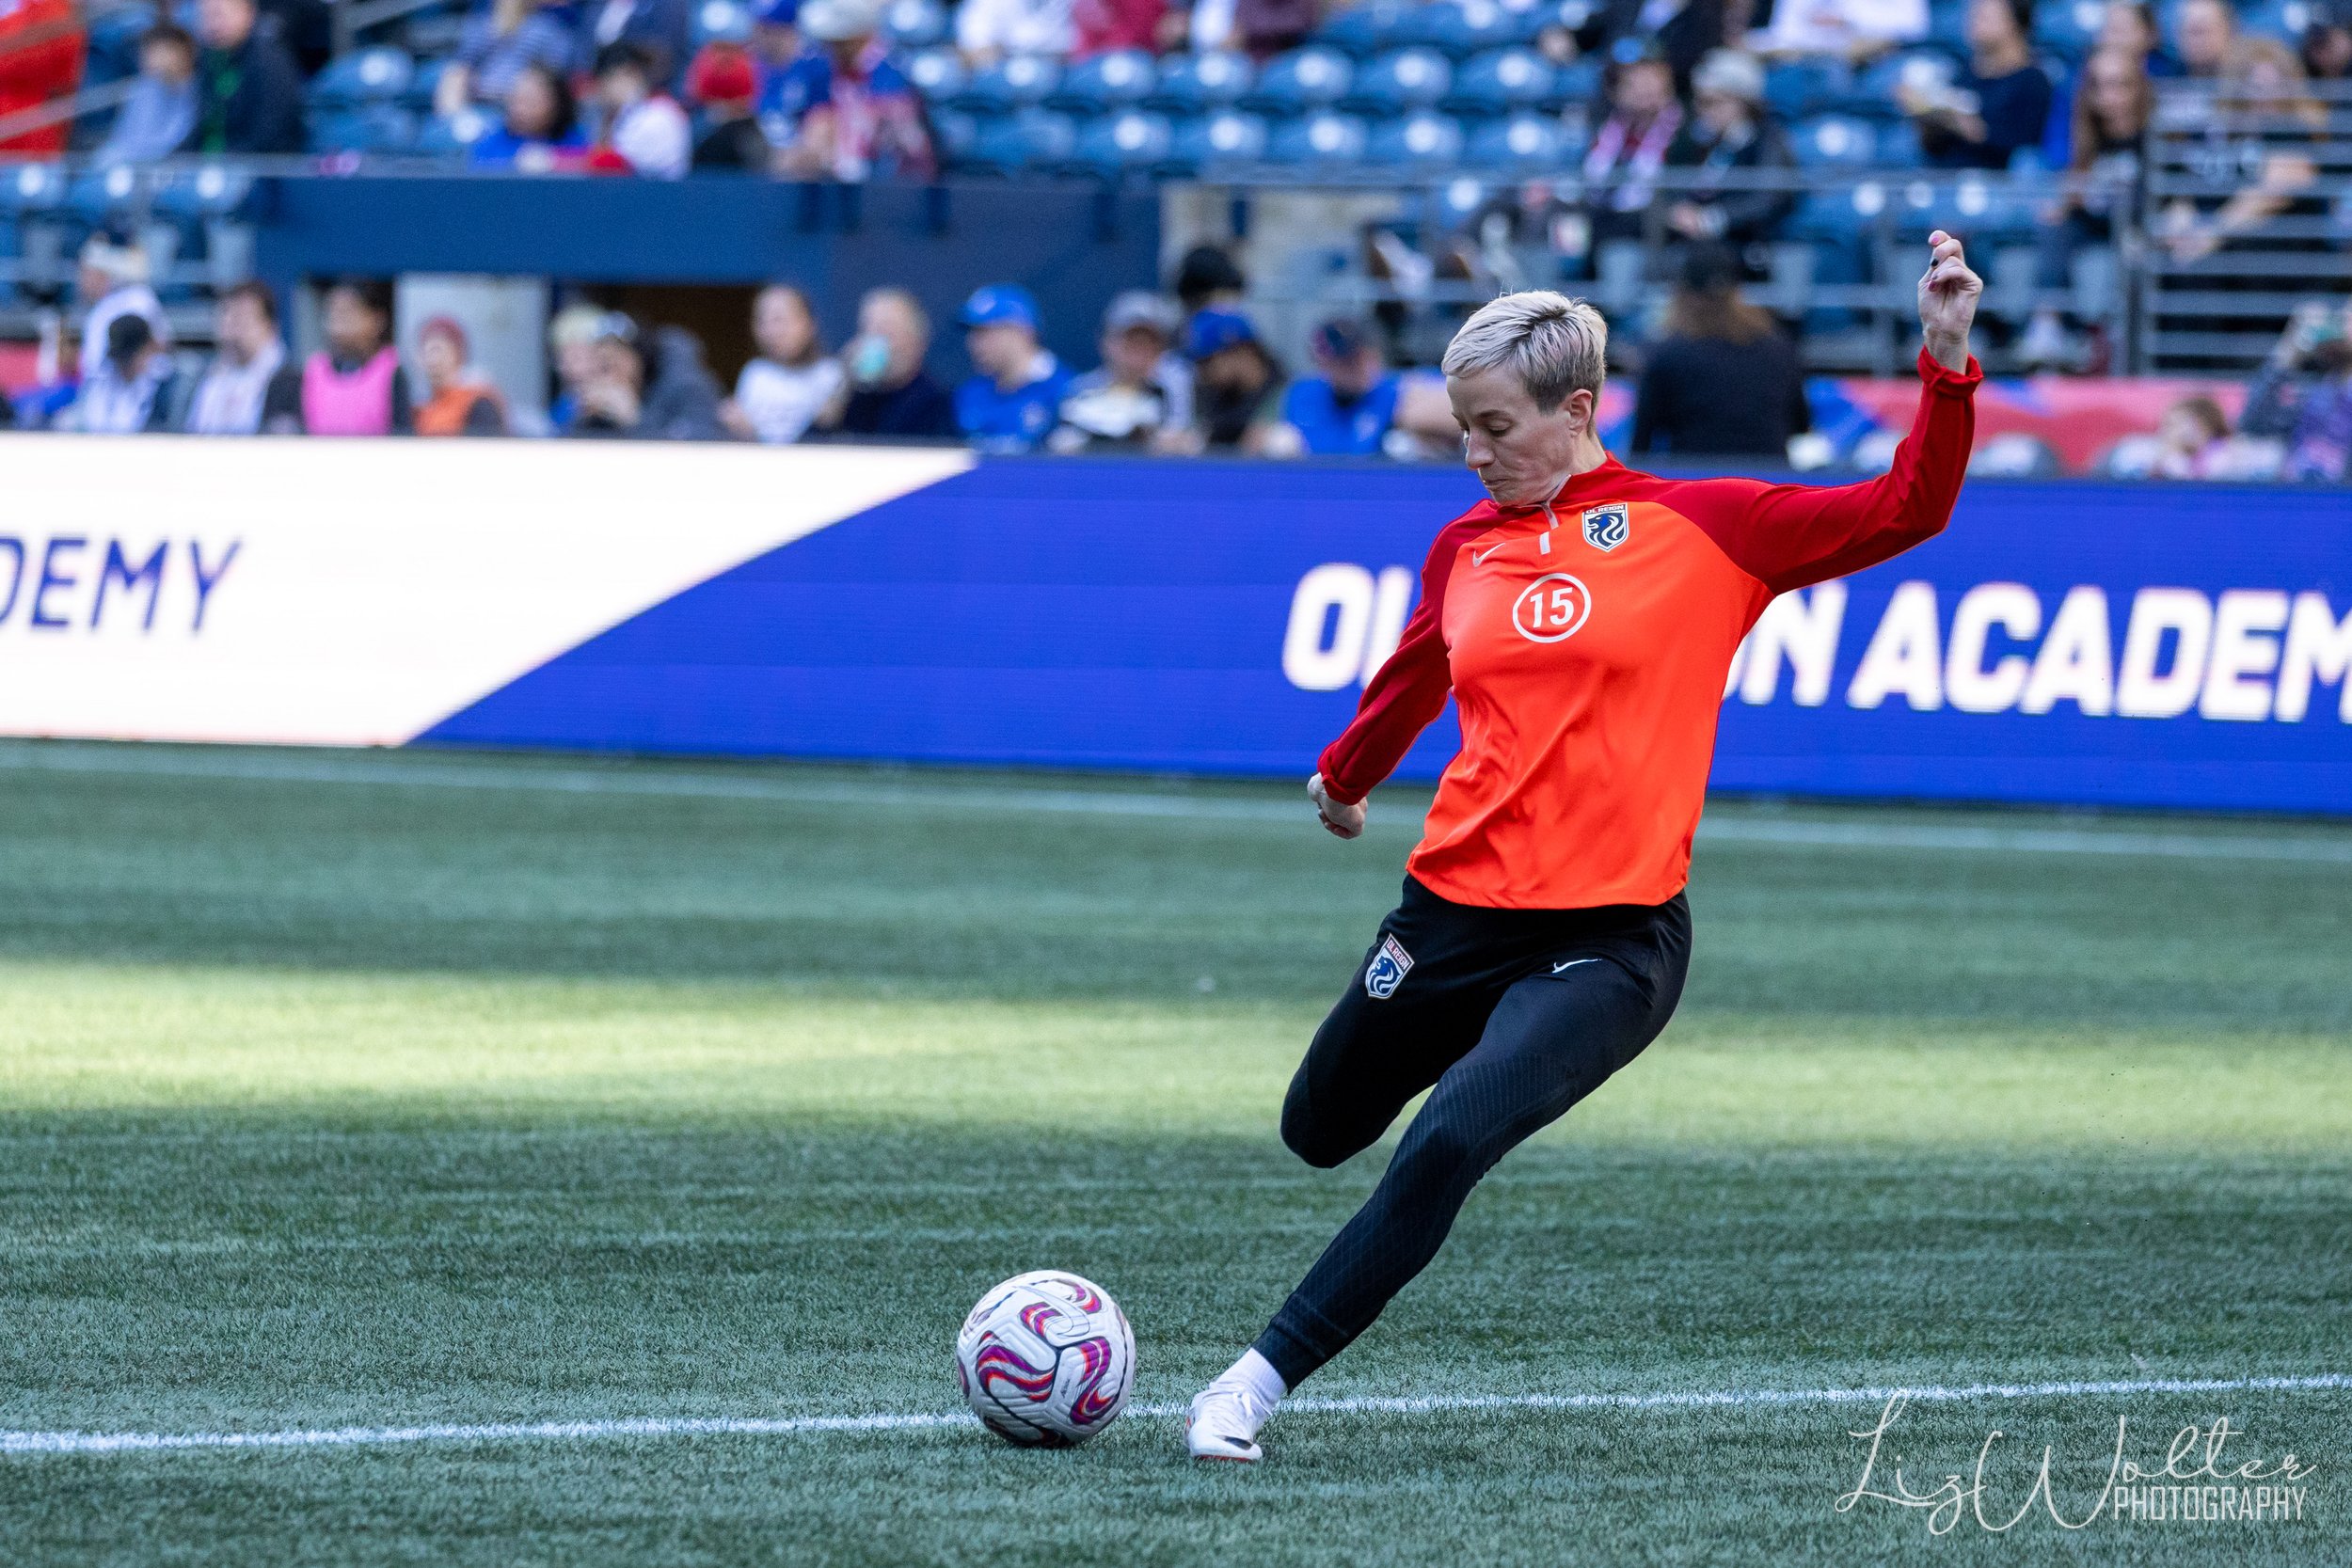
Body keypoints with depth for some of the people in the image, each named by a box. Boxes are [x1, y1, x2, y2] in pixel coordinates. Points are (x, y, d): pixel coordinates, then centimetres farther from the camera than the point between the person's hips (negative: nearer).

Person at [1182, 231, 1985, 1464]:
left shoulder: (1703, 527, -3)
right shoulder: (1467, 546, 8)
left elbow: (1903, 514, -4)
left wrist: (1947, 364, -17)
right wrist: (1345, 775, 45)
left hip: (1609, 937, -5)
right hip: (1453, 912, 5)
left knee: (1449, 1143, -27)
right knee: (1320, 1134, 20)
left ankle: (1260, 1381, -19)